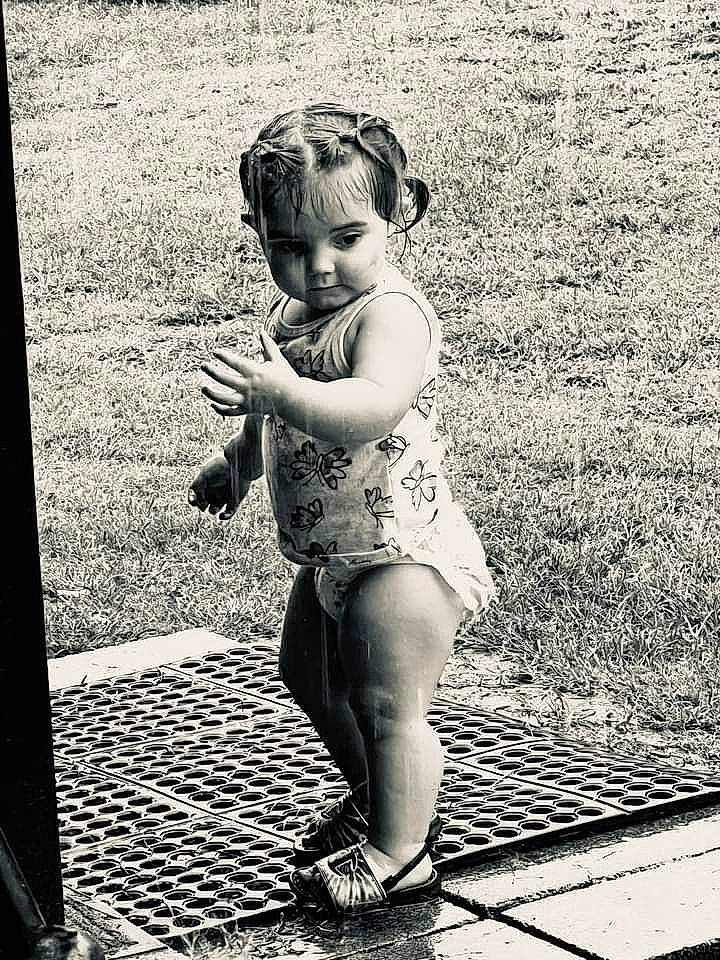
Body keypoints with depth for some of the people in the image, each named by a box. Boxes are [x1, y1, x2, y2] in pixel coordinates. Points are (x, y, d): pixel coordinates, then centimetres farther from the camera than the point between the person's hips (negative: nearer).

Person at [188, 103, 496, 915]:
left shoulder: (390, 314, -26)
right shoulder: (290, 312, 3)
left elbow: (370, 408, -46)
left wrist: (281, 393, -58)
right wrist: (238, 461, 33)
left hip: (400, 552, -10)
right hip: (333, 552, 10)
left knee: (386, 703, -9)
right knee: (311, 677, 25)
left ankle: (397, 857, 4)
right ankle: (379, 798, 44)